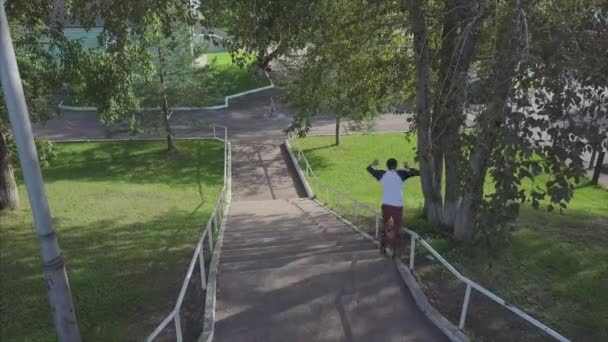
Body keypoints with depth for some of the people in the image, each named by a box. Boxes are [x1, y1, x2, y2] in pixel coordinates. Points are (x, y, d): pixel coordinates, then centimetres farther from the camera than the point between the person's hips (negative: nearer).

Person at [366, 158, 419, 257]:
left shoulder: (382, 174, 2)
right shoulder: (400, 174, -6)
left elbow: (369, 169, 18)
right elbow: (418, 173, -4)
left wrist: (373, 164, 37)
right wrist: (407, 168, 9)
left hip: (386, 205, 3)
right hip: (397, 206, -3)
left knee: (385, 226, 18)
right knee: (396, 228, 8)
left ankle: (383, 247, 23)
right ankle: (394, 250, 9)